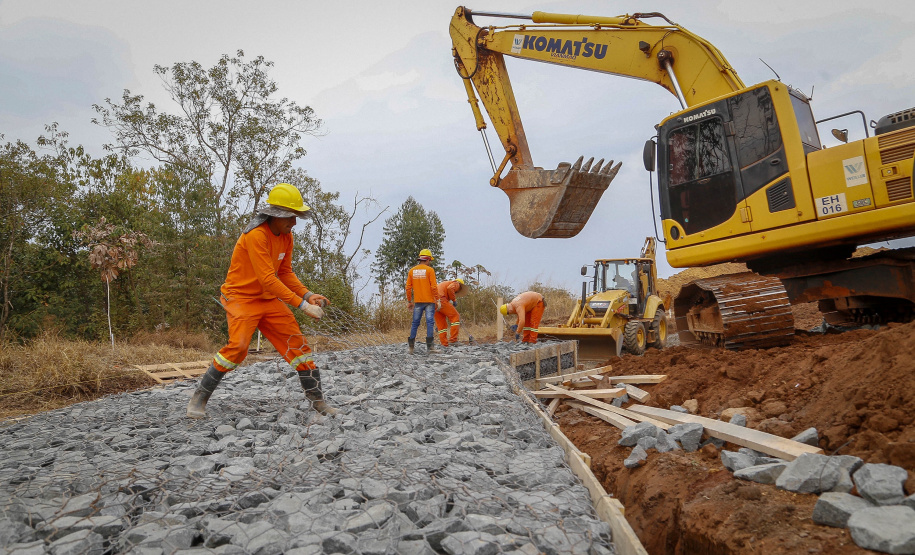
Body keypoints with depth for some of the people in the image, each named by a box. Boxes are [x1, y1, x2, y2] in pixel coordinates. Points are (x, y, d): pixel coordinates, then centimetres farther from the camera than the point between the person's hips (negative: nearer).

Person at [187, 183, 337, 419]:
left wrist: (308, 295, -5)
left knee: (298, 344, 2)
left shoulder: (286, 236, 3)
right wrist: (302, 305, -29)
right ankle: (199, 399, -5)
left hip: (269, 299, 8)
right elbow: (267, 279, -28)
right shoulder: (256, 235, -23)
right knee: (238, 346, -24)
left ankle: (317, 399, 12)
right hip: (241, 297, -8)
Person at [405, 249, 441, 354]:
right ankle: (429, 347, -7)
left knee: (415, 323, 10)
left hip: (417, 302, 4)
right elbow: (434, 287, -11)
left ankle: (411, 347, 13)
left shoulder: (412, 271, 6)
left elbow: (408, 288, 6)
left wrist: (409, 301, 13)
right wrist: (437, 300, -4)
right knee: (430, 323, -3)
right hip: (429, 301, -4)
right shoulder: (429, 270, -6)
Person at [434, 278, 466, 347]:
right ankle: (454, 339, -6)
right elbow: (450, 288, -14)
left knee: (441, 323, 13)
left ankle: (444, 344, 11)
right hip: (441, 299, -8)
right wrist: (454, 299, -2)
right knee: (455, 316, 0)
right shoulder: (456, 284, 11)